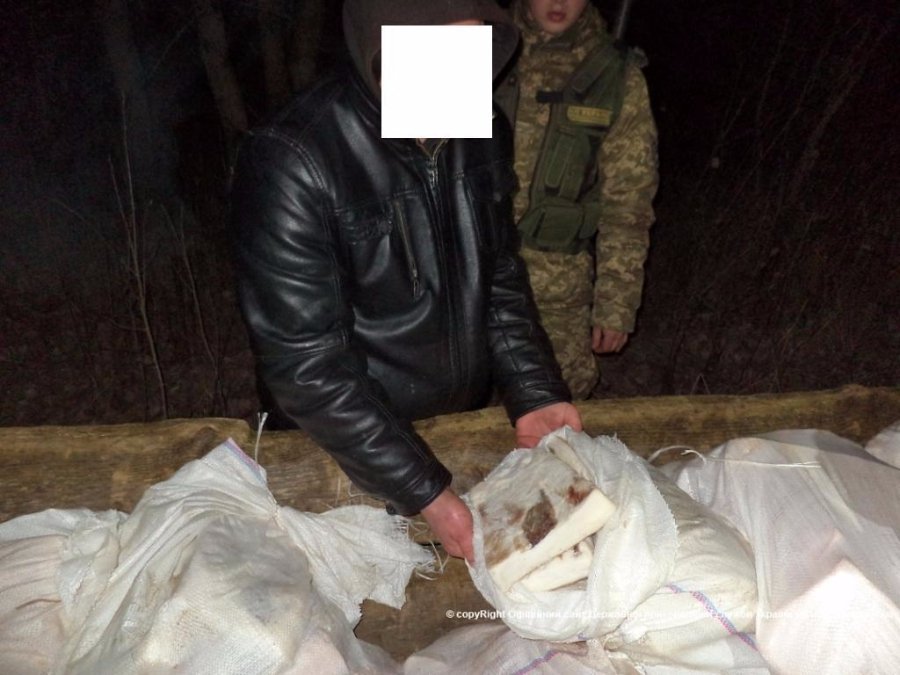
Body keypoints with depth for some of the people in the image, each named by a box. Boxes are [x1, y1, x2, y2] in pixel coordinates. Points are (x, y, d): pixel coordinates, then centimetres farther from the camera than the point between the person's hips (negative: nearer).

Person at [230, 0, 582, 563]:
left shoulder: (483, 134, -7)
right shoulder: (290, 164, -26)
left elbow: (502, 279, 3)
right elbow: (304, 363, -25)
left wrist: (533, 395, -8)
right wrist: (424, 492, -25)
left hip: (467, 429, 5)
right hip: (344, 452, -4)